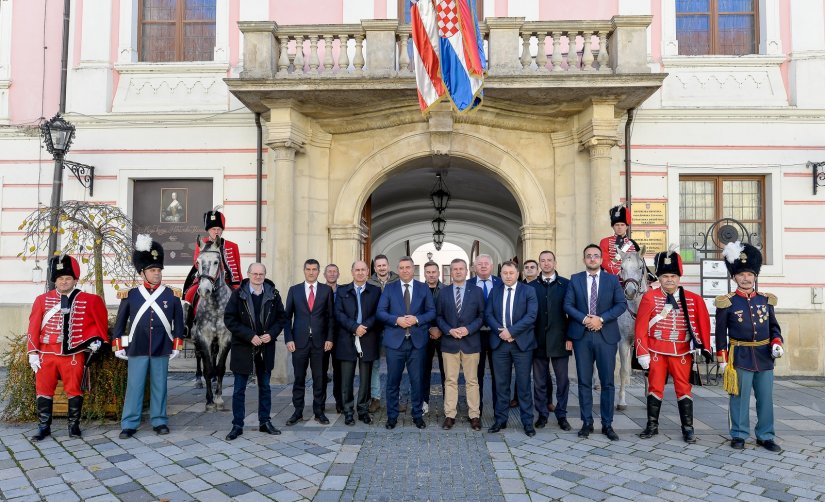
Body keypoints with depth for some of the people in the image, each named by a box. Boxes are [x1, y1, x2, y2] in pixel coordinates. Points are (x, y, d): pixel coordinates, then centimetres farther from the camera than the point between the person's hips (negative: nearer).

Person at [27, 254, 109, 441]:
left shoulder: (88, 300, -1)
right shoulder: (42, 300, 2)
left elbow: (100, 319, 14)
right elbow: (34, 328, 2)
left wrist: (97, 338, 4)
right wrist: (32, 353, -2)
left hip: (73, 355, -1)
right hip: (47, 354, 1)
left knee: (74, 390, 6)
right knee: (43, 391, 7)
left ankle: (74, 425, 19)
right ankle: (44, 427, 19)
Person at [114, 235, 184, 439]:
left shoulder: (172, 295, 2)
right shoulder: (130, 295, 2)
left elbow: (178, 322, 6)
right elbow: (120, 322, 8)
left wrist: (176, 346, 3)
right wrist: (118, 346, 6)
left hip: (161, 349, 0)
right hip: (137, 349, 0)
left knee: (159, 386, 8)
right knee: (134, 386, 3)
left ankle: (159, 421, 18)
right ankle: (129, 424, 12)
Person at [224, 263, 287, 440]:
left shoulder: (273, 294, 0)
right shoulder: (238, 294, -6)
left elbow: (281, 317, 5)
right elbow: (229, 319, -9)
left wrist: (271, 334, -12)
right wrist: (249, 336, -17)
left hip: (266, 347, 2)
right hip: (243, 347, -2)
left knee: (265, 387, 13)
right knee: (239, 389, 5)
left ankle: (265, 422, 25)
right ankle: (237, 425, 16)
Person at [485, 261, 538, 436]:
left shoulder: (528, 291, 0)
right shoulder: (494, 291, 10)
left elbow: (531, 316, -10)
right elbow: (488, 314, 4)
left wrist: (511, 331, -17)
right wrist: (500, 331, -12)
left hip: (522, 343, -3)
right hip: (499, 343, 3)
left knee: (524, 384, 2)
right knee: (501, 383, 9)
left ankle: (527, 422, 12)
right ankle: (500, 420, 18)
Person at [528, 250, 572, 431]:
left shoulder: (566, 284, 3)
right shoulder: (531, 286, 7)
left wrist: (570, 337, -5)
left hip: (560, 339, -1)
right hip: (538, 340, 1)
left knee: (562, 379, 5)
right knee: (539, 380, 7)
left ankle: (561, 415, 17)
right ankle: (542, 414, 19)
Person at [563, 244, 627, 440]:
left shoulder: (612, 279, 6)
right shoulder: (575, 279, 7)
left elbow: (622, 304, -1)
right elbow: (568, 305, 1)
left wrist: (601, 319, -13)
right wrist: (584, 319, -14)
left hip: (606, 335, 0)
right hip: (582, 336, 1)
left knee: (607, 382, 4)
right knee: (584, 381, 6)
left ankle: (607, 424, 14)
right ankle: (587, 422, 15)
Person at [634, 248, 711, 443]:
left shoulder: (693, 299, 2)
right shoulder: (650, 297, -4)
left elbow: (703, 323, 6)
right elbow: (641, 326, -4)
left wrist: (700, 346, -5)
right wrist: (642, 352, -7)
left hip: (682, 352, 1)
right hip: (656, 351, -1)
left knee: (684, 389, 7)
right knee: (655, 388, 7)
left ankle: (688, 429, 16)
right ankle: (652, 425, 19)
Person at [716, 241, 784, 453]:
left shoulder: (766, 299, 6)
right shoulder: (726, 303, -6)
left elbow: (774, 326, 15)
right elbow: (721, 333, -2)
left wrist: (777, 343, -4)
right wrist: (722, 359, -4)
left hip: (765, 356, 4)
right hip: (740, 357, -4)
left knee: (766, 398, 10)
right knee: (740, 398, 3)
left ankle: (765, 436, 23)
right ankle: (739, 435, 16)